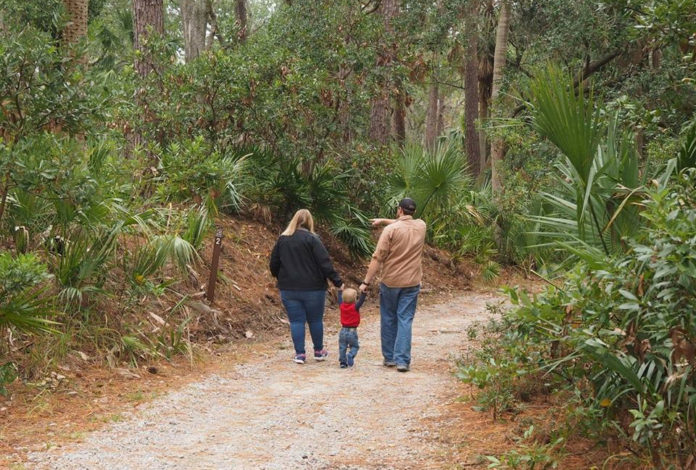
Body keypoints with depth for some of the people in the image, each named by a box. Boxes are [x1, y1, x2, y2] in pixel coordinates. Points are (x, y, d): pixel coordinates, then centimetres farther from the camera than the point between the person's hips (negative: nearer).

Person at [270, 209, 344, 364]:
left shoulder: (282, 239, 3)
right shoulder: (311, 239, -10)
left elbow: (274, 264, 10)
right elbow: (325, 263, -14)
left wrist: (280, 278, 26)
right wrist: (337, 281, -10)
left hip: (288, 289, 3)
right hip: (312, 288, -2)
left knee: (296, 321, 6)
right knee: (315, 320, 12)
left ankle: (300, 353, 4)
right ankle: (319, 351, 23)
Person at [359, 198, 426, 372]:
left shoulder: (390, 230, -11)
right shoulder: (421, 226, 2)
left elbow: (377, 258, -13)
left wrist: (366, 281, -9)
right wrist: (383, 220, 28)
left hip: (390, 281, -2)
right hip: (412, 283, 2)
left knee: (388, 319, 12)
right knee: (405, 320, 2)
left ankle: (389, 357, 19)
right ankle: (402, 360, -6)